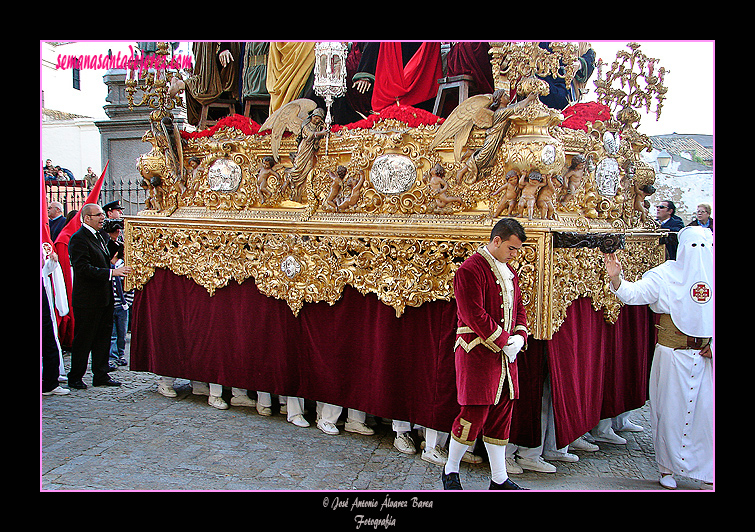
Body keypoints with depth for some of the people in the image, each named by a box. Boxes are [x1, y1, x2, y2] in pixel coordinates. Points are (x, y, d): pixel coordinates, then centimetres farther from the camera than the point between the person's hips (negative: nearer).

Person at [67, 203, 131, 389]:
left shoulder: (97, 236, 15)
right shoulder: (79, 238, -14)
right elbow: (84, 268, -24)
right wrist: (111, 272, -29)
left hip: (103, 298, 9)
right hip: (87, 300, -9)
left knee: (103, 338, 12)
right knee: (83, 340, 2)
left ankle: (101, 375, 20)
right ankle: (75, 378, 15)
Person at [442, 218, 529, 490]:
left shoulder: (509, 272, 15)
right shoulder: (471, 270, -13)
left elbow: (519, 308, 20)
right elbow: (475, 315, -19)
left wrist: (519, 337, 2)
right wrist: (503, 341, -16)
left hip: (505, 354, 8)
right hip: (478, 352, -8)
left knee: (501, 414, 11)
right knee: (475, 413, -5)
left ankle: (499, 480, 19)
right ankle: (450, 470, 15)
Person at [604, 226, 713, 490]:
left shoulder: (711, 275, 3)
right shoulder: (665, 274, -8)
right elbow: (634, 293, -21)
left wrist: (713, 344, 0)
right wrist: (616, 279, -40)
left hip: (705, 356, 3)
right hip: (672, 356, -3)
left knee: (706, 412, 5)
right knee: (670, 409, 5)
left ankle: (705, 471, 20)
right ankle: (667, 468, 22)